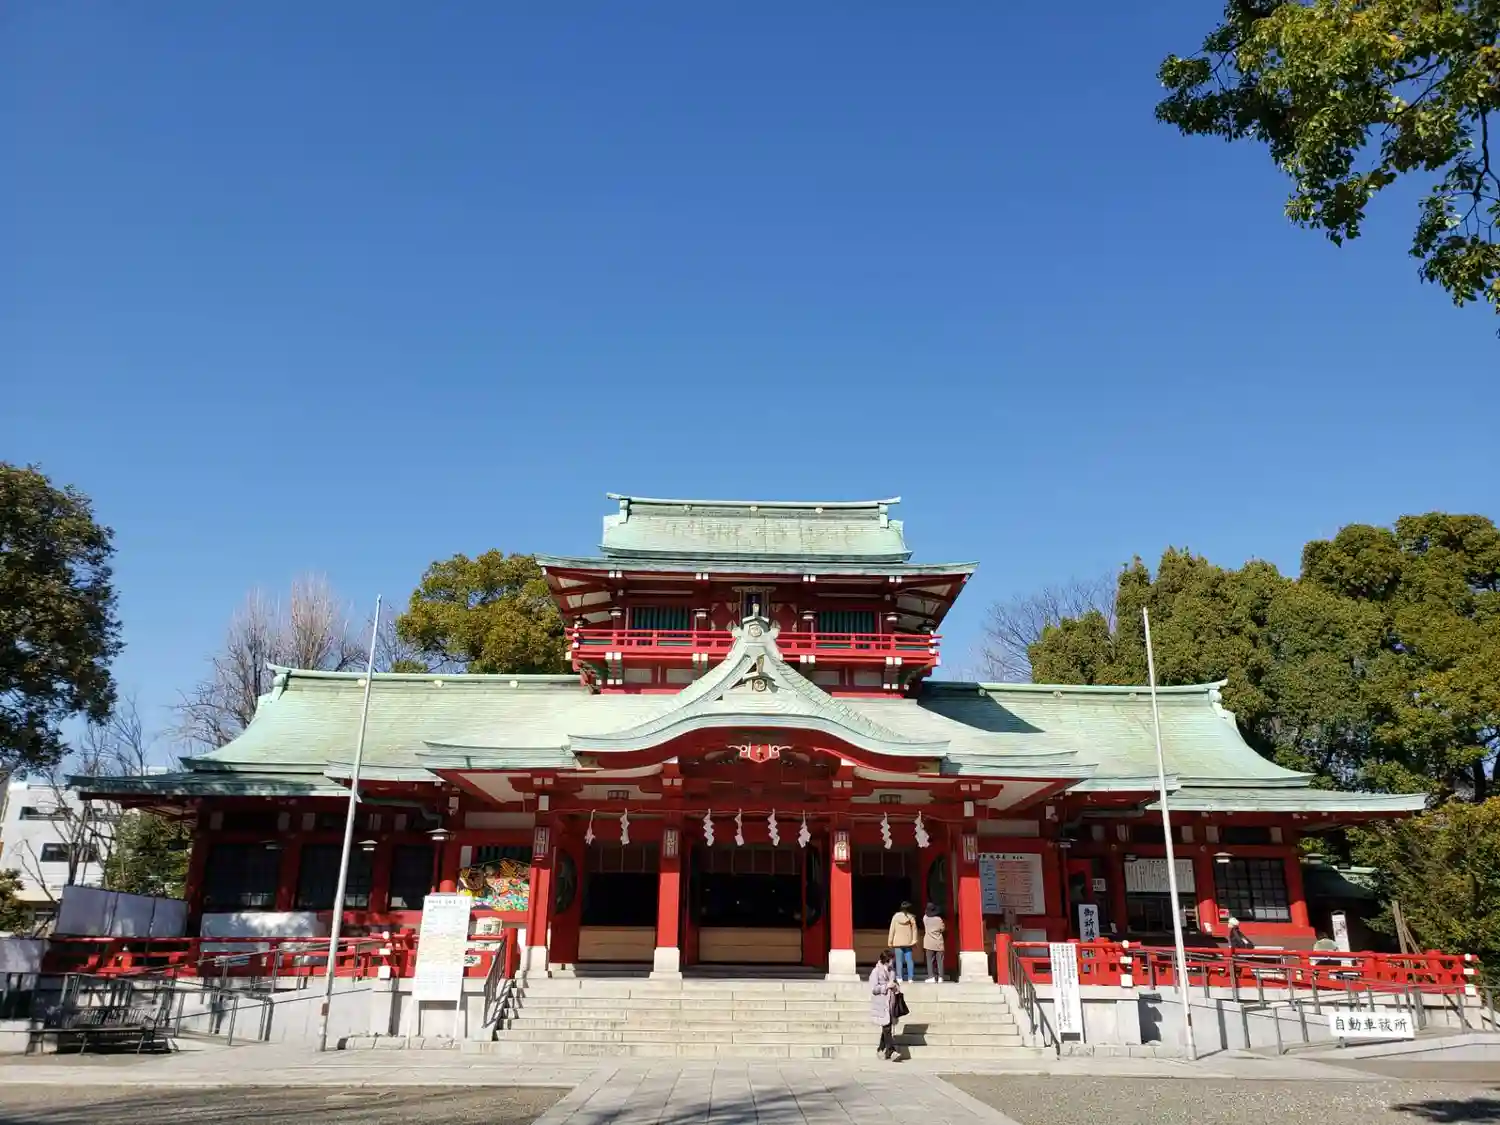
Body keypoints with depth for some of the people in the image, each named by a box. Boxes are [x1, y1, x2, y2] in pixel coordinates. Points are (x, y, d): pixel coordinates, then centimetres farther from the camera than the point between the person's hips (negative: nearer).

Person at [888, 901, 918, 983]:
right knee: (909, 960, 6)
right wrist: (914, 940, 6)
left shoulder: (895, 917, -5)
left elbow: (892, 930, -2)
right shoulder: (911, 917, -2)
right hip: (908, 942, 1)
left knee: (899, 960, 2)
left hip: (898, 942, -1)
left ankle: (899, 978, 0)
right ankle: (910, 978, 5)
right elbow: (914, 929, -1)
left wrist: (890, 942, 3)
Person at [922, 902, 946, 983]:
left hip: (929, 942, 0)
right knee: (939, 960, 5)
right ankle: (940, 977, 3)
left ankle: (931, 977, -4)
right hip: (939, 943, 0)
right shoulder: (939, 919, -10)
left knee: (930, 960, 3)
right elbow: (943, 929, 2)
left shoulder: (925, 918, -5)